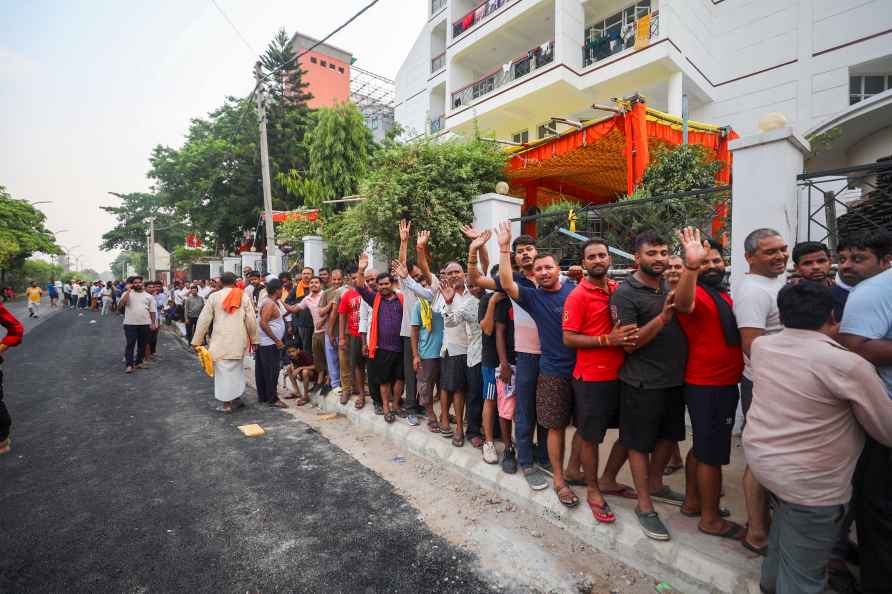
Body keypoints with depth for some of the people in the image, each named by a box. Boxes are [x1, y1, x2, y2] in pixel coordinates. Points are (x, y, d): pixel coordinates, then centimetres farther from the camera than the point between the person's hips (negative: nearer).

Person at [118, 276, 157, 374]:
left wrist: (153, 323, 1)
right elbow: (122, 303, -17)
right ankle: (129, 365, 0)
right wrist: (129, 290, -14)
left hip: (145, 324, 2)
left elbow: (152, 311, 8)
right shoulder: (127, 293, 3)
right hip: (130, 324, -2)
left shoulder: (149, 296, 8)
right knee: (130, 344, -3)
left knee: (142, 344, 9)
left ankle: (139, 362, 22)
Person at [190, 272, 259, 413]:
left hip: (221, 341, -1)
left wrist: (197, 341, 8)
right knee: (237, 369, 18)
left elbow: (204, 319, 0)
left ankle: (227, 403, 11)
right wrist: (254, 339, 9)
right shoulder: (244, 296, -1)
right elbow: (251, 320, -1)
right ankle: (236, 398, 22)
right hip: (239, 340, 2)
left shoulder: (214, 296, -2)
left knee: (224, 370, 6)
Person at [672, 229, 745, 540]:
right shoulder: (696, 294, -15)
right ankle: (710, 518, 18)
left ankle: (692, 501, 34)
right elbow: (683, 304, -41)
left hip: (723, 383, 10)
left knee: (702, 447, 19)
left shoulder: (725, 296, 15)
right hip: (708, 386, -9)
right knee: (713, 454, 2)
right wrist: (690, 266, -56)